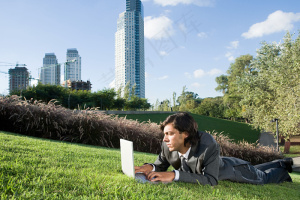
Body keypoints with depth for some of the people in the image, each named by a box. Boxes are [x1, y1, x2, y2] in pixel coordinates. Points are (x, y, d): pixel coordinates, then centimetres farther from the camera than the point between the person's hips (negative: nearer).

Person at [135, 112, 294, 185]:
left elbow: (211, 180, -49)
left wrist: (175, 175, -56)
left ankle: (283, 168, 54)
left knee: (263, 179, 24)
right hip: (223, 166, 6)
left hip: (233, 170, -6)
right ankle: (280, 163, 61)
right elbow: (161, 166, -15)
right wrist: (150, 168, -39)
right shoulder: (167, 145, -31)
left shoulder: (209, 146, -48)